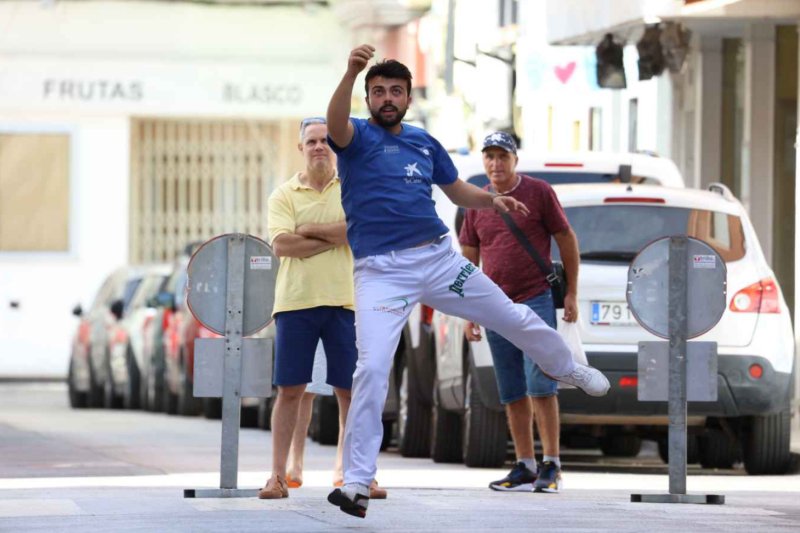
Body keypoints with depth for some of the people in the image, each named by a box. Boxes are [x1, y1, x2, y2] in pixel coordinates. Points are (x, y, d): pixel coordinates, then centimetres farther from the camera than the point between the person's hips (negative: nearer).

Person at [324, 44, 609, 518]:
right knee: (372, 368, -17)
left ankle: (569, 369, 49)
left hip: (439, 259, 5)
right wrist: (350, 73, -48)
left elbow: (459, 191, 24)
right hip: (381, 271, -5)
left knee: (513, 318, 18)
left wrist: (492, 199, 1)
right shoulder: (358, 136, -4)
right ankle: (356, 482, -12)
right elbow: (336, 125, -29)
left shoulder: (424, 142, 12)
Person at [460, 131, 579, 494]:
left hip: (536, 299, -4)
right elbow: (469, 260, 15)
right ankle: (525, 467, 10)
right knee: (512, 392, 5)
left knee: (540, 384, -11)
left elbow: (567, 241, 4)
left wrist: (571, 293, 0)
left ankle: (551, 465, -7)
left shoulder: (539, 192, 0)